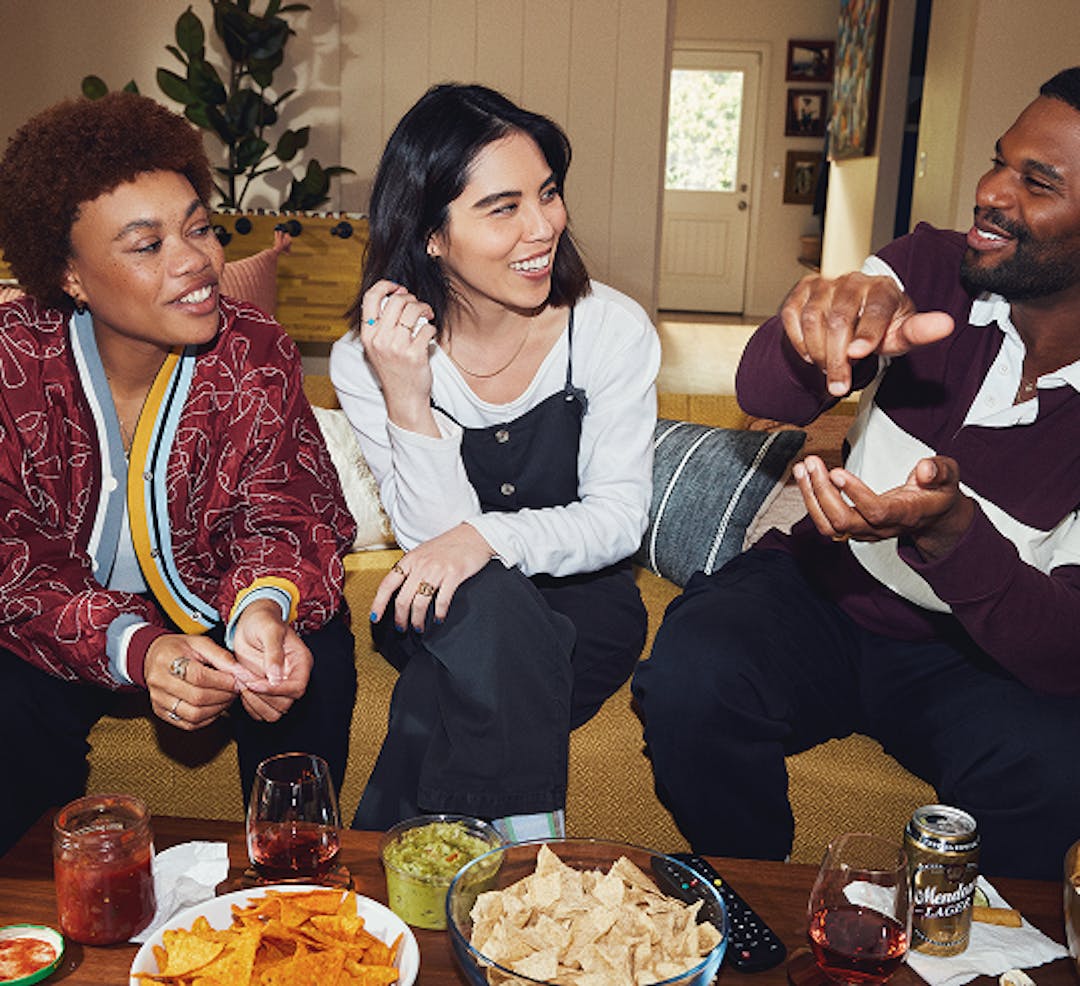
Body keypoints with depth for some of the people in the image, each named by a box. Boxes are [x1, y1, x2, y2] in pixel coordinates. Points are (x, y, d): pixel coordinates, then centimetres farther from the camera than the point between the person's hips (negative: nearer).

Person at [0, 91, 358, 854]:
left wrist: (265, 605, -39)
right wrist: (135, 649, -38)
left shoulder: (256, 353, -13)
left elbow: (284, 513, -13)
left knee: (314, 660, -26)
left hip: (221, 613, 1)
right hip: (75, 629, 0)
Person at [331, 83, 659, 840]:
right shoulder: (366, 362, -12)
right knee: (483, 602, -35)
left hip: (581, 606, 0)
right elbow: (438, 539, -16)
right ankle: (525, 836, -24)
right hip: (448, 615, 1)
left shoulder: (612, 329, -11)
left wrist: (492, 537, -31)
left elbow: (621, 516, -12)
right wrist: (407, 403, -32)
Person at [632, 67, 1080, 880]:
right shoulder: (929, 273, -9)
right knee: (691, 680, -27)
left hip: (985, 647, -1)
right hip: (825, 588, 2)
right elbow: (764, 395, -22)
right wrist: (813, 339, -46)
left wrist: (947, 532, -40)